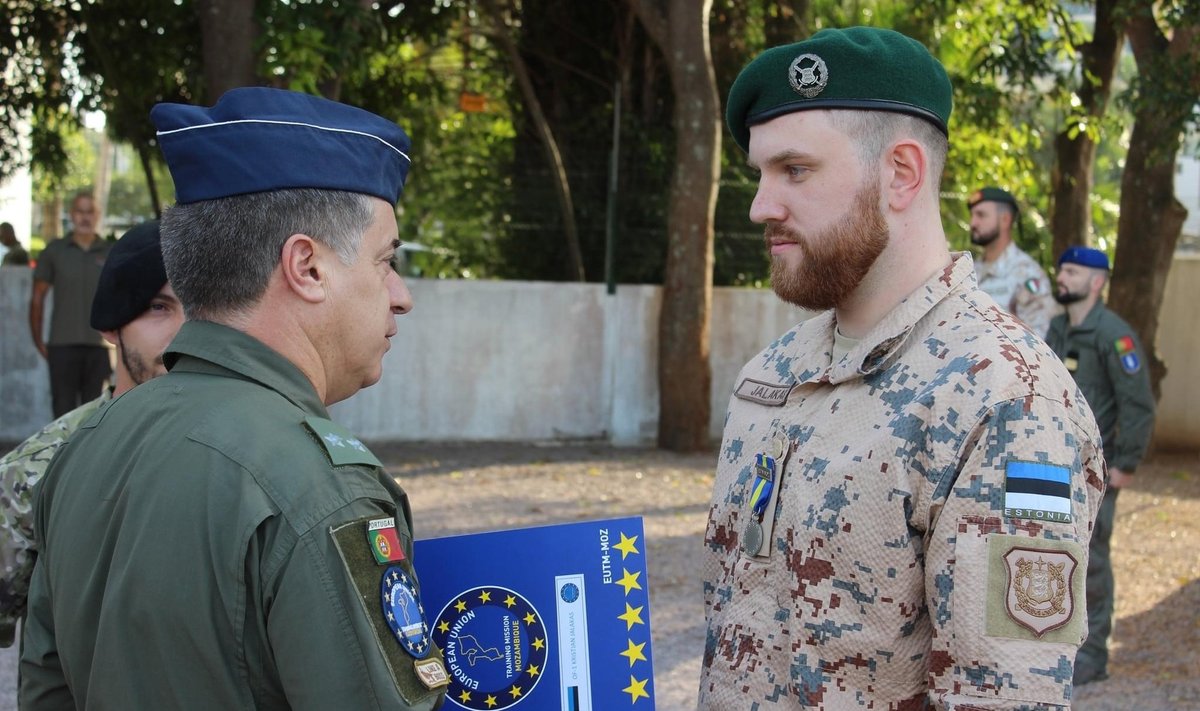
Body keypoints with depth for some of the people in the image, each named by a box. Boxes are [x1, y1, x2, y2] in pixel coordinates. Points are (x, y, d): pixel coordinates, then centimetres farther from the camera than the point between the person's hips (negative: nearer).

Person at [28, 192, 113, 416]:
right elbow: (37, 297, 7)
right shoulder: (55, 251, 5)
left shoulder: (111, 254, 7)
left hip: (99, 347, 1)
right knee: (63, 410, -2)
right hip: (62, 345, -1)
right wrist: (38, 341, 1)